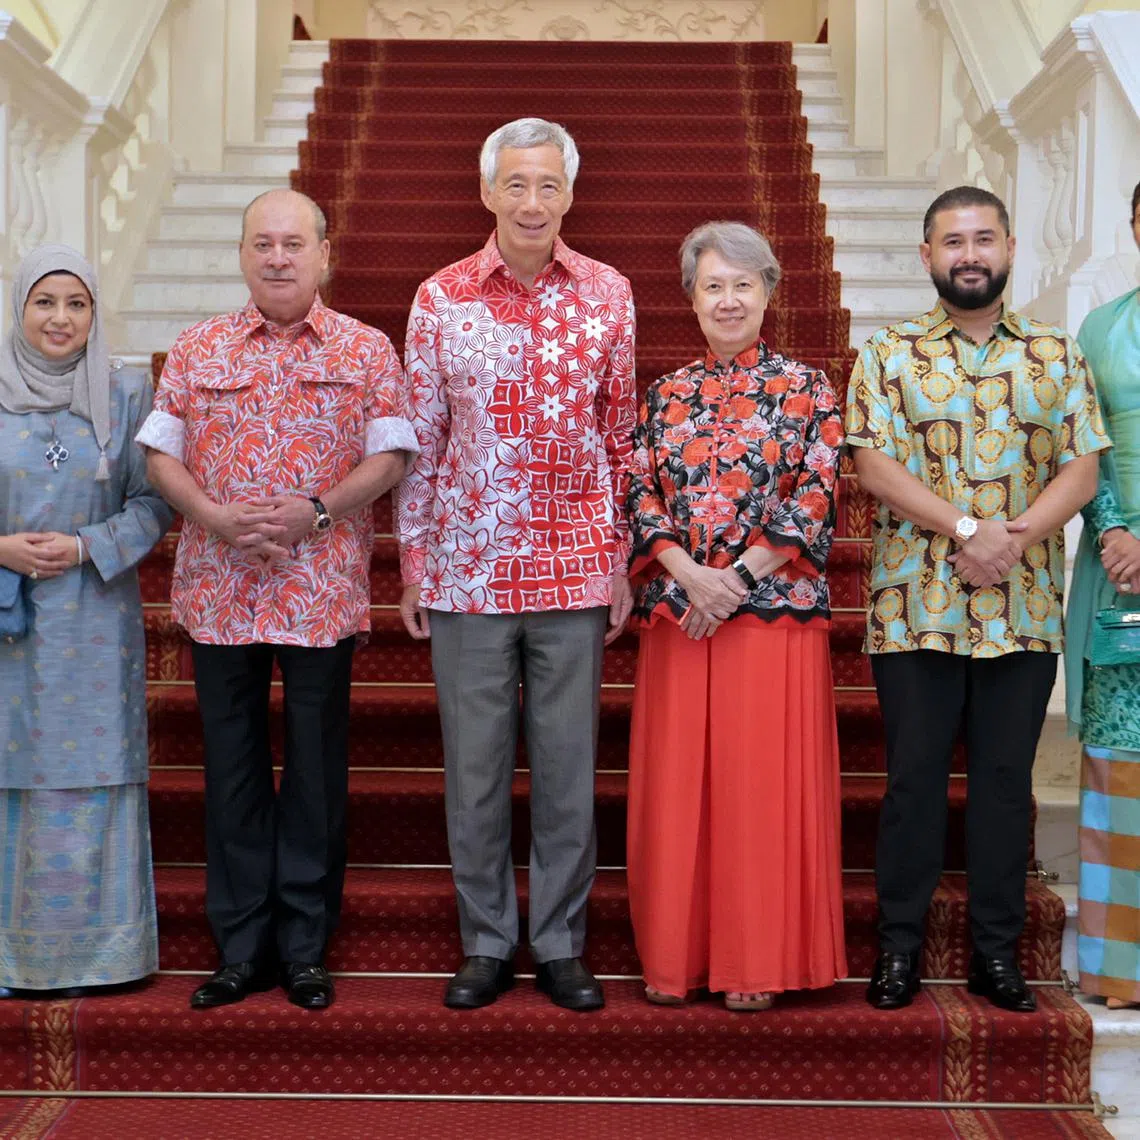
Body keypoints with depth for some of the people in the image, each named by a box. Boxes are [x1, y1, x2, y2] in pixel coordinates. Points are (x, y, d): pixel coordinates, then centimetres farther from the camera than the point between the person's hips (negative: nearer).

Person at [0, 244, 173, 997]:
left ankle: (91, 951, 13)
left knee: (90, 778, 0)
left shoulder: (126, 393, 3)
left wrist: (85, 548, -11)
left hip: (94, 618, 0)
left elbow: (154, 502, 2)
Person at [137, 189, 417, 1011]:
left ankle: (305, 947, 17)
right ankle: (241, 948, 18)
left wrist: (318, 511, -16)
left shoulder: (367, 351, 4)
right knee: (232, 767, 7)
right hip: (219, 593, 2)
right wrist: (216, 517, -12)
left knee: (317, 770, 5)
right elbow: (161, 454, 6)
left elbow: (389, 456, -1)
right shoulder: (197, 350, 8)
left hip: (322, 592, -1)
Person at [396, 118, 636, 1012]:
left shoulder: (609, 294, 3)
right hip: (468, 568, 0)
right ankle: (487, 944, 21)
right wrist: (412, 560, 3)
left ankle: (561, 944, 20)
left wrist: (622, 559, 4)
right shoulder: (442, 298, 1)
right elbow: (420, 438, 5)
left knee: (568, 763, 7)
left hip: (576, 568, 0)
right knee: (474, 763, 7)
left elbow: (622, 436, 7)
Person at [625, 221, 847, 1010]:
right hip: (677, 614, 3)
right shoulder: (668, 394, 12)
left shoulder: (806, 389, 4)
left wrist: (738, 576, -13)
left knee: (763, 785, -1)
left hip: (775, 610, -3)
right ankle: (675, 956, 16)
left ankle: (758, 961, 10)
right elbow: (640, 494, 6)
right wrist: (687, 574, -11)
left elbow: (815, 499, -4)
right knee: (677, 784, 5)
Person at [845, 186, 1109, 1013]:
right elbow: (874, 464, -7)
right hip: (916, 609, -2)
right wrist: (967, 527, -18)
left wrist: (1015, 535, -15)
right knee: (914, 777, 4)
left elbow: (1082, 469, 2)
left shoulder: (1056, 356, 10)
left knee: (1006, 779, 8)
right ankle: (900, 946, 15)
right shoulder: (889, 355, 4)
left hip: (1025, 610, 2)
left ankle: (998, 952, 18)